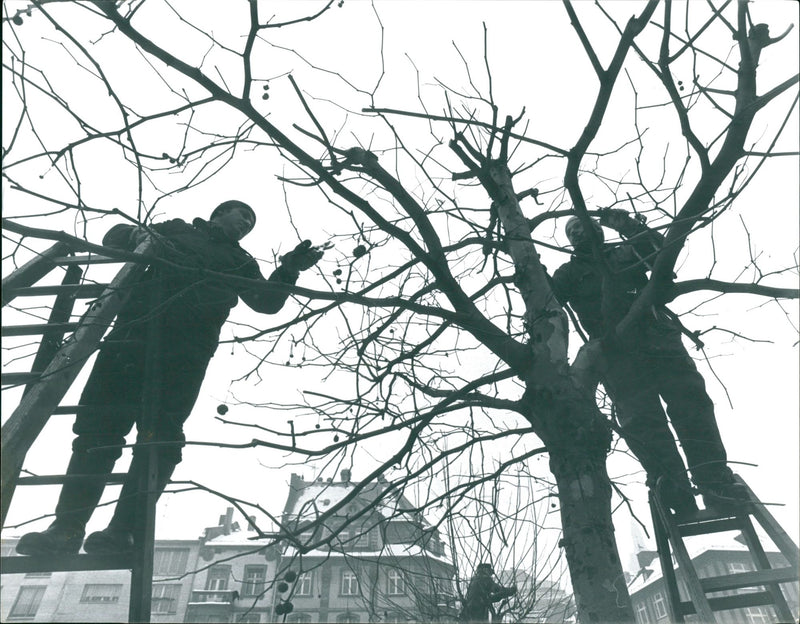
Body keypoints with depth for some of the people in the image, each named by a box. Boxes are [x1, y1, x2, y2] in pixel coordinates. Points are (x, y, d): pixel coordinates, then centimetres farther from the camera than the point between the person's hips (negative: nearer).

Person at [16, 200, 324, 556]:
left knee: (159, 435, -13)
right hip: (135, 330, 1)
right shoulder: (176, 231, 28)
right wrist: (138, 235, 2)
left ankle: (121, 532, -13)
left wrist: (289, 270, -2)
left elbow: (268, 302, 14)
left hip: (186, 352, -1)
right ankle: (67, 527, -2)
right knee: (99, 425, -6)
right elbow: (114, 237, 25)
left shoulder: (240, 262, 27)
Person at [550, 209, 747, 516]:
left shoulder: (624, 252, 26)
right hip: (615, 350, -1)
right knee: (638, 414, -16)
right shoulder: (569, 272, 24)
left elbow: (660, 249, 10)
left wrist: (627, 224, 9)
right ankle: (673, 489, -18)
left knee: (689, 396, -14)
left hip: (656, 334, 1)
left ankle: (715, 481, -15)